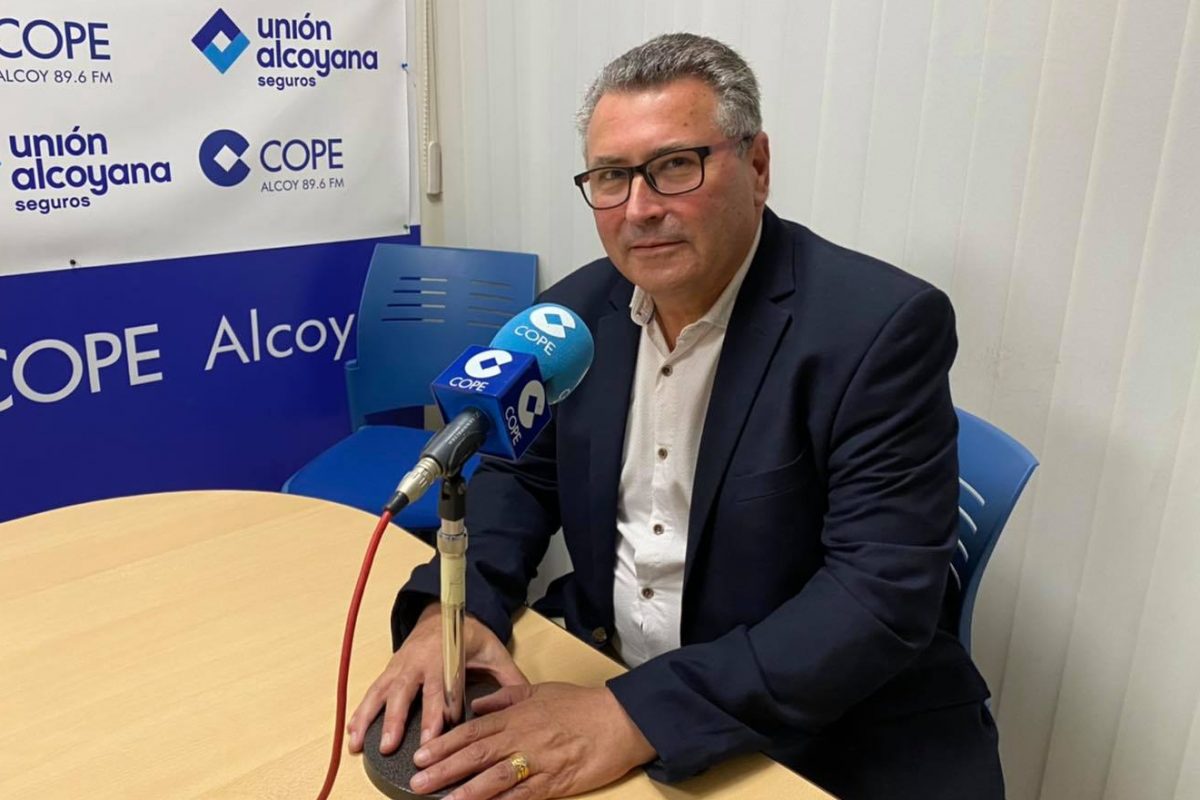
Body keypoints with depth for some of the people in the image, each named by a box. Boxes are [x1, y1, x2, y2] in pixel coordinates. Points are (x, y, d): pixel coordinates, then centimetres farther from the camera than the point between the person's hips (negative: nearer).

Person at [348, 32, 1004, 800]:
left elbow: (884, 594, -23)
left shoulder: (880, 324, -18)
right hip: (602, 684, 5)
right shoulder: (577, 310, -1)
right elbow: (520, 477, 6)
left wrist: (636, 717, -29)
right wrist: (452, 606, -14)